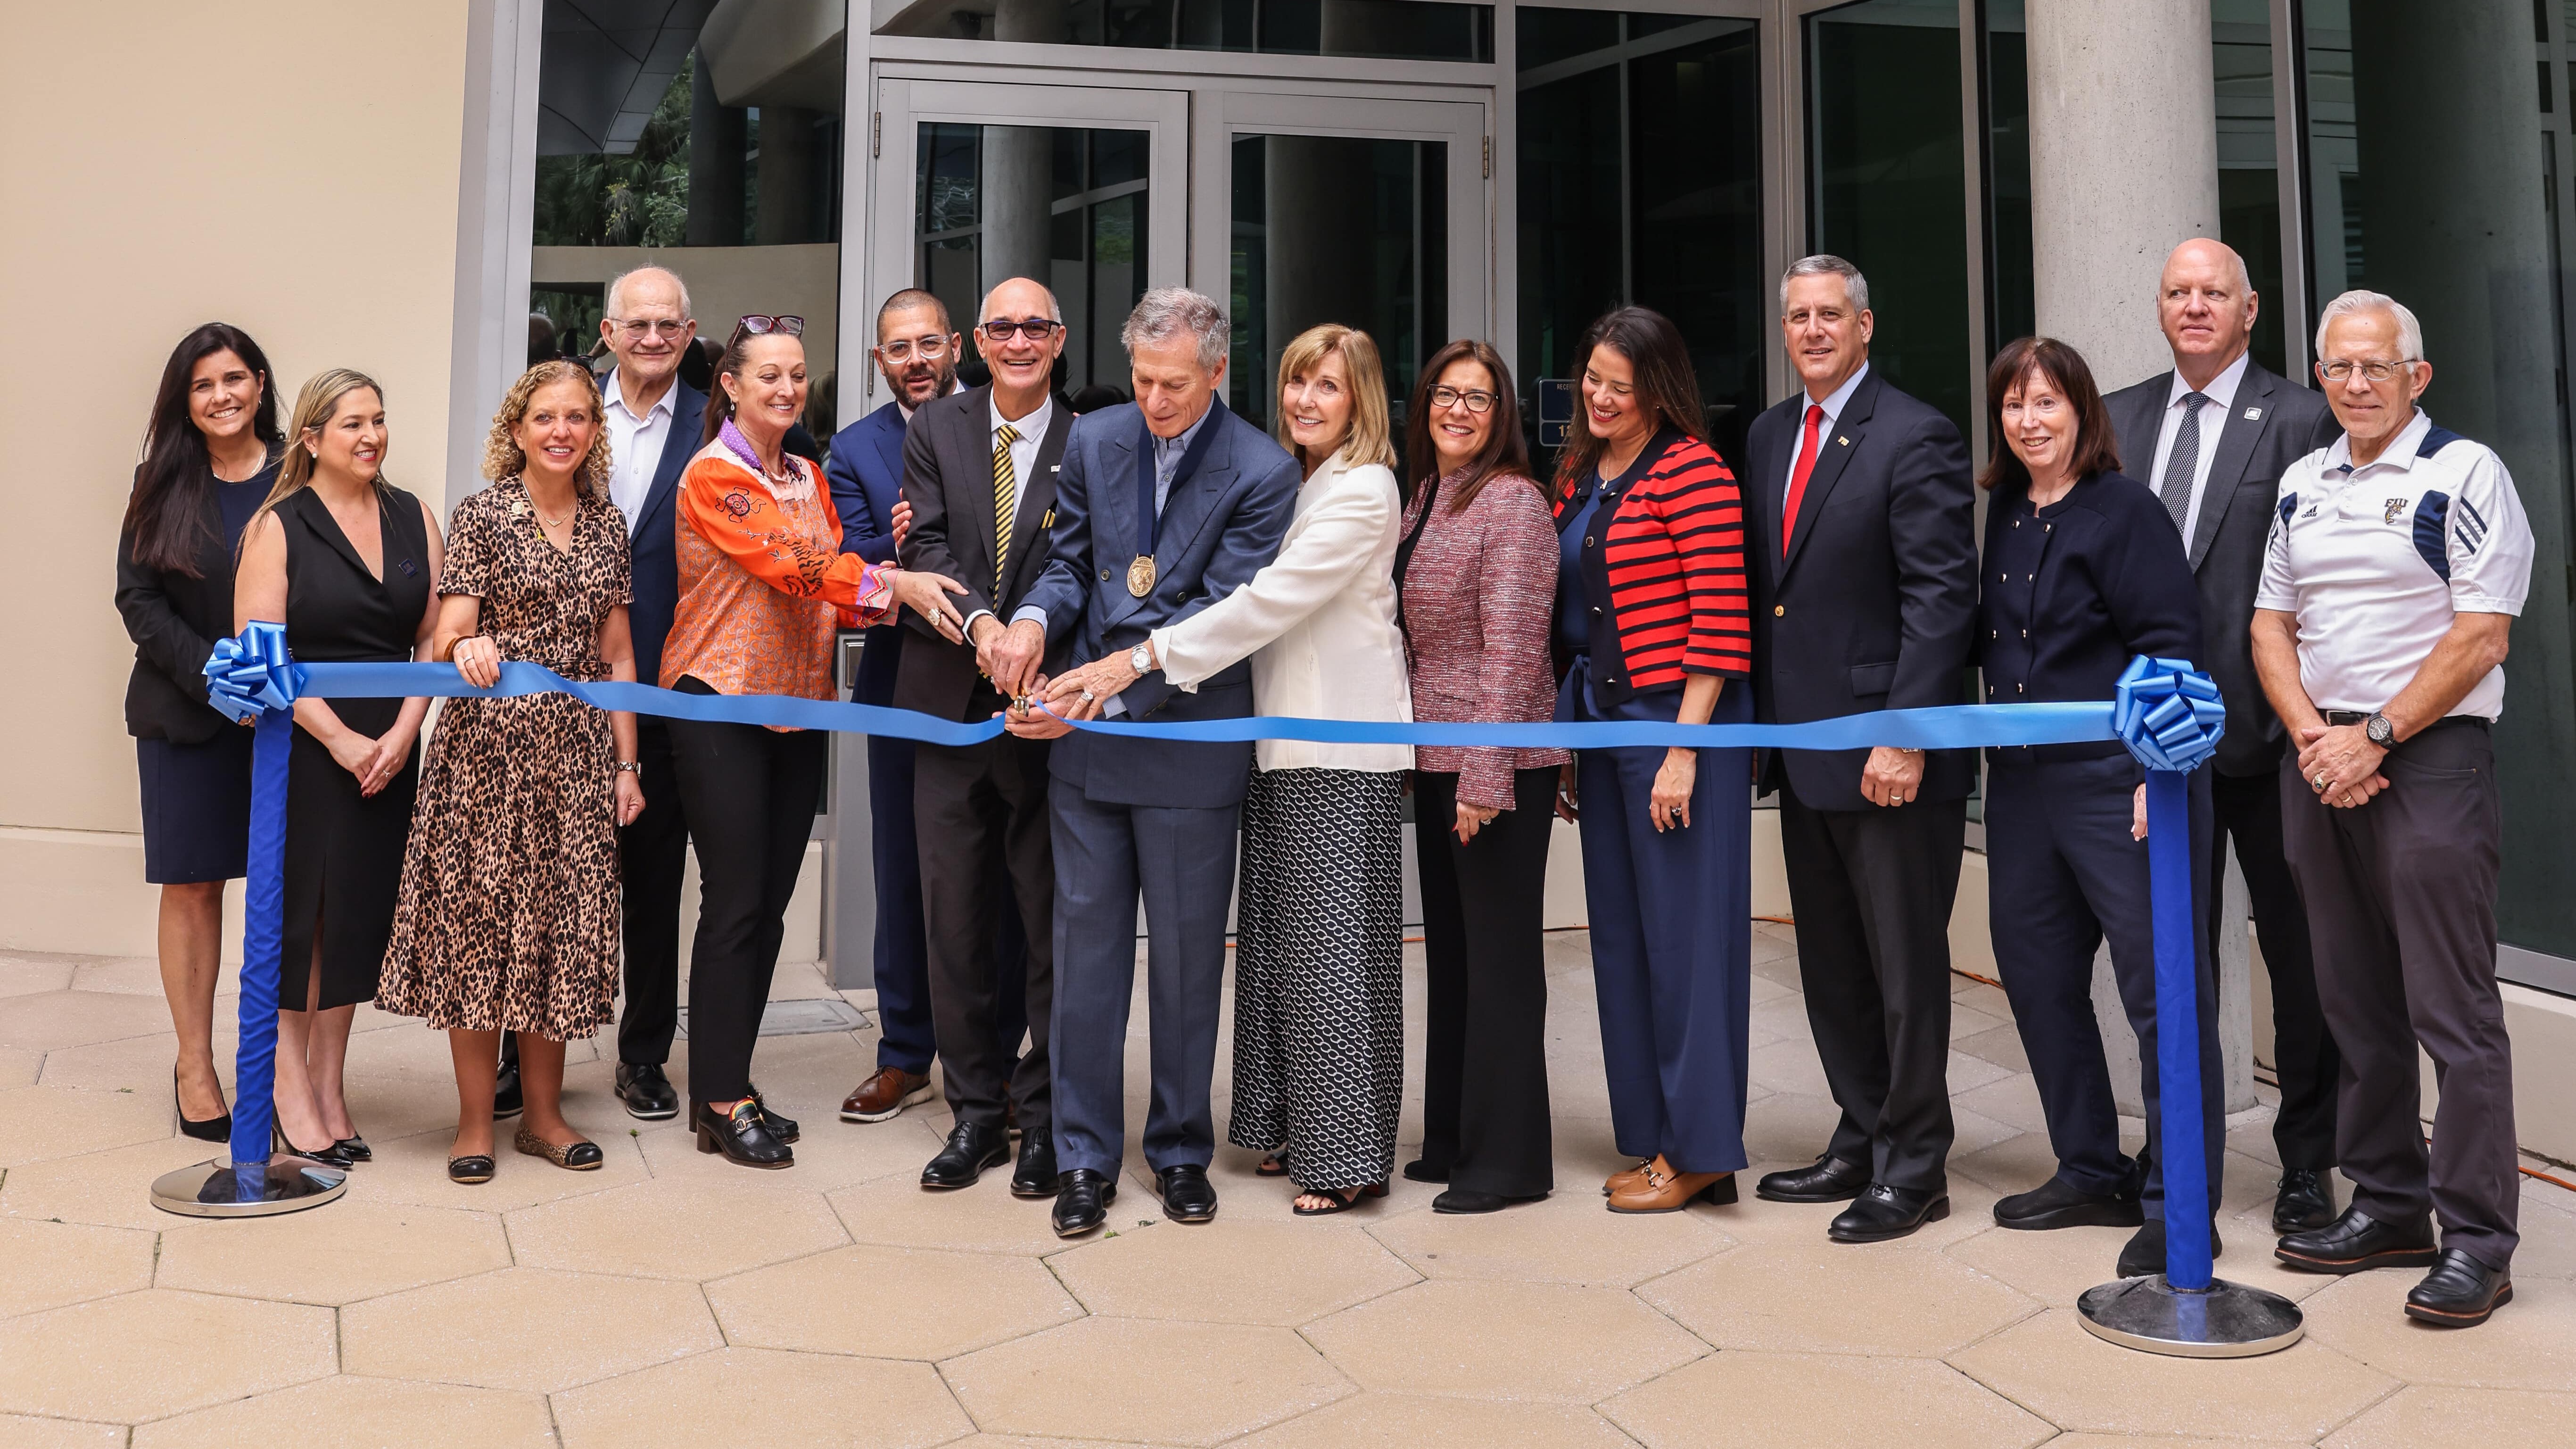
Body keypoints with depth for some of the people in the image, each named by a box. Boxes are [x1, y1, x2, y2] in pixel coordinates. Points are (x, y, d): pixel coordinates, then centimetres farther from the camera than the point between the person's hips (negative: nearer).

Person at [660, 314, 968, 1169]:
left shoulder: (810, 479, 15)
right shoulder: (712, 475, -8)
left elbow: (824, 586, 12)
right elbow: (787, 565, -21)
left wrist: (887, 581, -8)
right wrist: (891, 582, -29)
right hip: (722, 702, -7)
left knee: (770, 905, 8)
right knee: (735, 902, -5)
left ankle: (731, 1085, 19)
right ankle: (720, 1104, 5)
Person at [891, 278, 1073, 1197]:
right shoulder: (936, 430, 8)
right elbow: (925, 546, -2)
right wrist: (979, 622, -19)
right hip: (950, 707, 2)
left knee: (1049, 922, 4)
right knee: (954, 919, 7)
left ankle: (1044, 1117, 17)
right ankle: (975, 1112, 20)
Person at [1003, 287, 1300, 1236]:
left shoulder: (1263, 473, -10)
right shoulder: (1093, 440, 5)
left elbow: (1222, 618, -15)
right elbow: (1070, 561, 11)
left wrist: (1109, 692, -21)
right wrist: (1034, 620, -12)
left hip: (1189, 747, -3)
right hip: (1085, 742, 3)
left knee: (1187, 958, 8)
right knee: (1087, 947, 8)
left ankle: (1182, 1150, 26)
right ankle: (1085, 1157, 19)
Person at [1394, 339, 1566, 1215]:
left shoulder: (1512, 501, -12)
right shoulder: (1422, 499, 13)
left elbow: (1511, 648, -18)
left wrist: (1484, 778, -22)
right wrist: (1408, 750, 12)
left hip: (1498, 762, -9)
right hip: (1433, 758, 9)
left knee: (1501, 955, -1)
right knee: (1450, 947, 16)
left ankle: (1509, 1159, 10)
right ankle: (1452, 1141, 28)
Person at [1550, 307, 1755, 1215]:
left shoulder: (1694, 472, -10)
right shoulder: (1578, 476, 14)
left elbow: (1721, 621, -15)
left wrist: (1683, 749, -18)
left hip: (1677, 728, -8)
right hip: (1600, 722, 8)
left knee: (1684, 934, -2)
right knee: (1621, 934, 12)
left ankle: (1698, 1150, 10)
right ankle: (1651, 1137, 24)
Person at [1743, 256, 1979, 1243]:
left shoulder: (1916, 439, -9)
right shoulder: (1769, 436, 14)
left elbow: (1941, 598, -15)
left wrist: (1902, 735, -20)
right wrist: (1764, 720, 11)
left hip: (1892, 753, -7)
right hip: (1803, 750, 8)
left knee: (1906, 966, 3)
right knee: (1832, 966, 15)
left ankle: (1913, 1167, 16)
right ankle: (1861, 1141, 29)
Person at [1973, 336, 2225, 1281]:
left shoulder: (2123, 511, -8)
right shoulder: (2003, 514, 12)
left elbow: (2171, 644, -12)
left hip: (2117, 780, -8)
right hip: (2021, 783, 8)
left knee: (2163, 989, -2)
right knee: (2037, 978, 13)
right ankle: (2092, 1174, 27)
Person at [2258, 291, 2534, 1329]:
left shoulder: (2465, 474, -3)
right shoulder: (2302, 484, 15)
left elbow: (2480, 634, -10)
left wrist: (2372, 737, -14)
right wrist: (2313, 737, -2)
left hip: (2428, 754, -6)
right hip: (2320, 762, 6)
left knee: (2451, 1008, -5)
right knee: (2355, 999, 11)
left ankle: (2478, 1238, 3)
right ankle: (2388, 1206, 22)